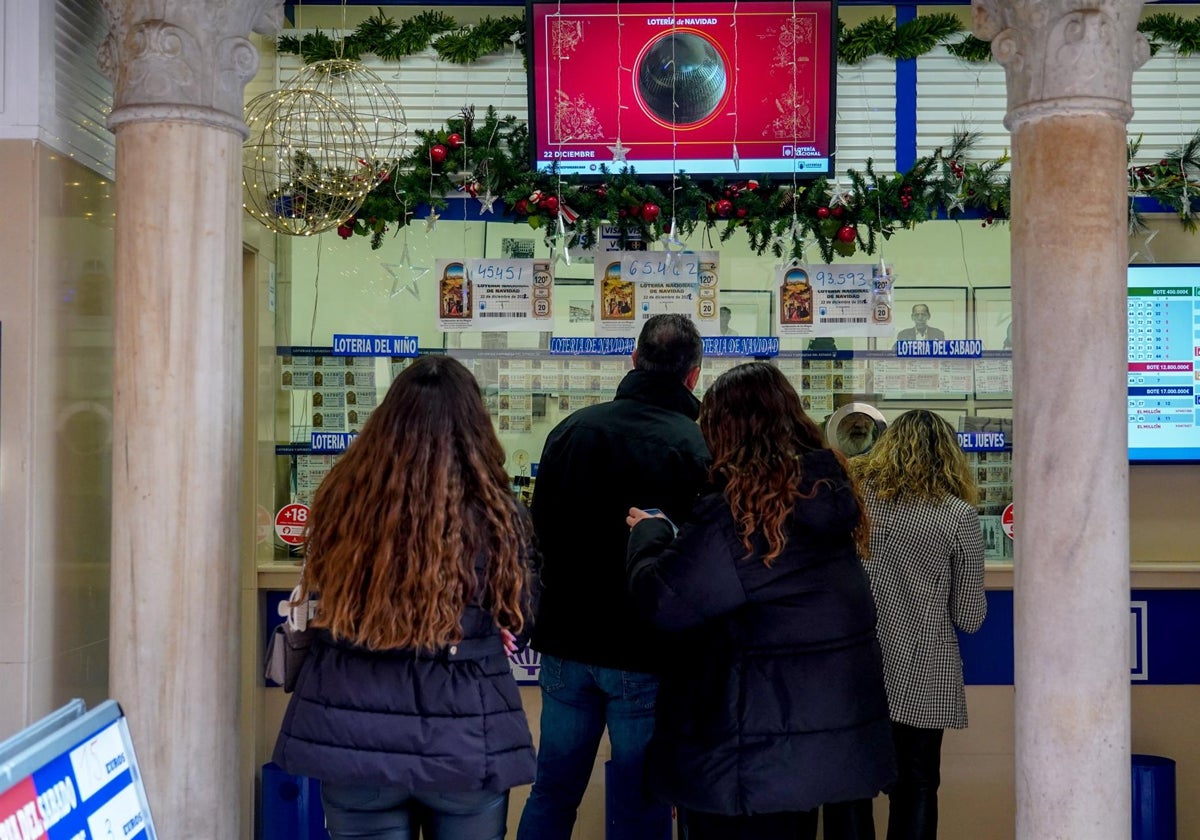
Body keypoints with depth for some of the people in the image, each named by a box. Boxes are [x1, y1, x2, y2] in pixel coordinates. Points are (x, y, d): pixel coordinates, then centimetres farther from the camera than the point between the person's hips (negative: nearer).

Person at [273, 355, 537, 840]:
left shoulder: (341, 499, -9)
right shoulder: (494, 514, -13)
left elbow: (318, 599, 7)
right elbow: (518, 621, 1)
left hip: (352, 735, 1)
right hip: (462, 743, -1)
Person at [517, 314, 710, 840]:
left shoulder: (572, 428, 1)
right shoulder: (697, 449, -14)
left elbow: (541, 527, 10)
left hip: (567, 643, 4)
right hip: (647, 657, -4)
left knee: (552, 795, 17)